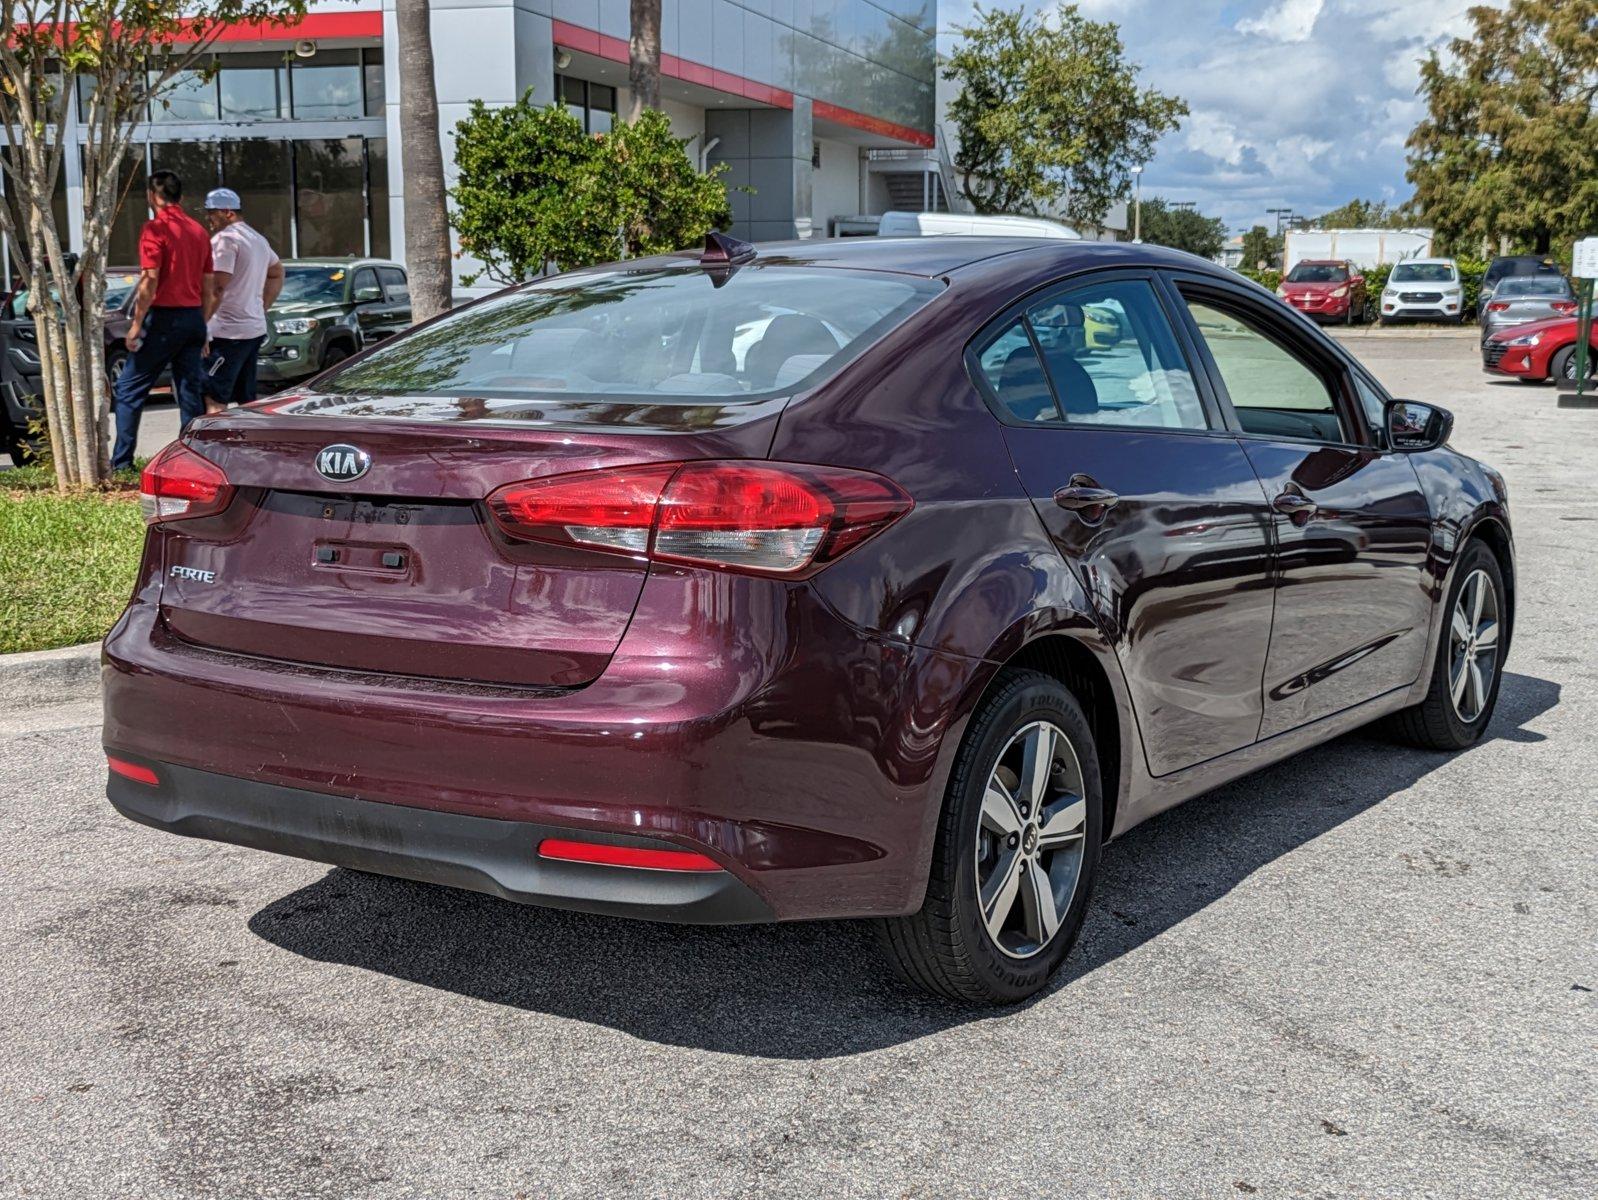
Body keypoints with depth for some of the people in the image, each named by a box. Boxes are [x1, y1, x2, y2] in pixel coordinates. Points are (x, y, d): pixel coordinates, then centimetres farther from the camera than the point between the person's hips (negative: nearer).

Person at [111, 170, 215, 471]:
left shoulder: (155, 228, -10)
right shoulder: (198, 230, 12)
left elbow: (150, 280, -16)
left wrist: (136, 324, -12)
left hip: (165, 317, -6)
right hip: (194, 317, 7)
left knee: (129, 389, 2)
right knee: (191, 392, 9)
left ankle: (121, 463, 0)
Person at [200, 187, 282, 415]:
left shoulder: (224, 239, -12)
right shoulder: (259, 240, 17)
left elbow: (217, 288, -19)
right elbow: (277, 274, 29)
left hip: (229, 332, -9)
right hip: (256, 329, 9)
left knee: (213, 399, -12)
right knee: (247, 399, 13)